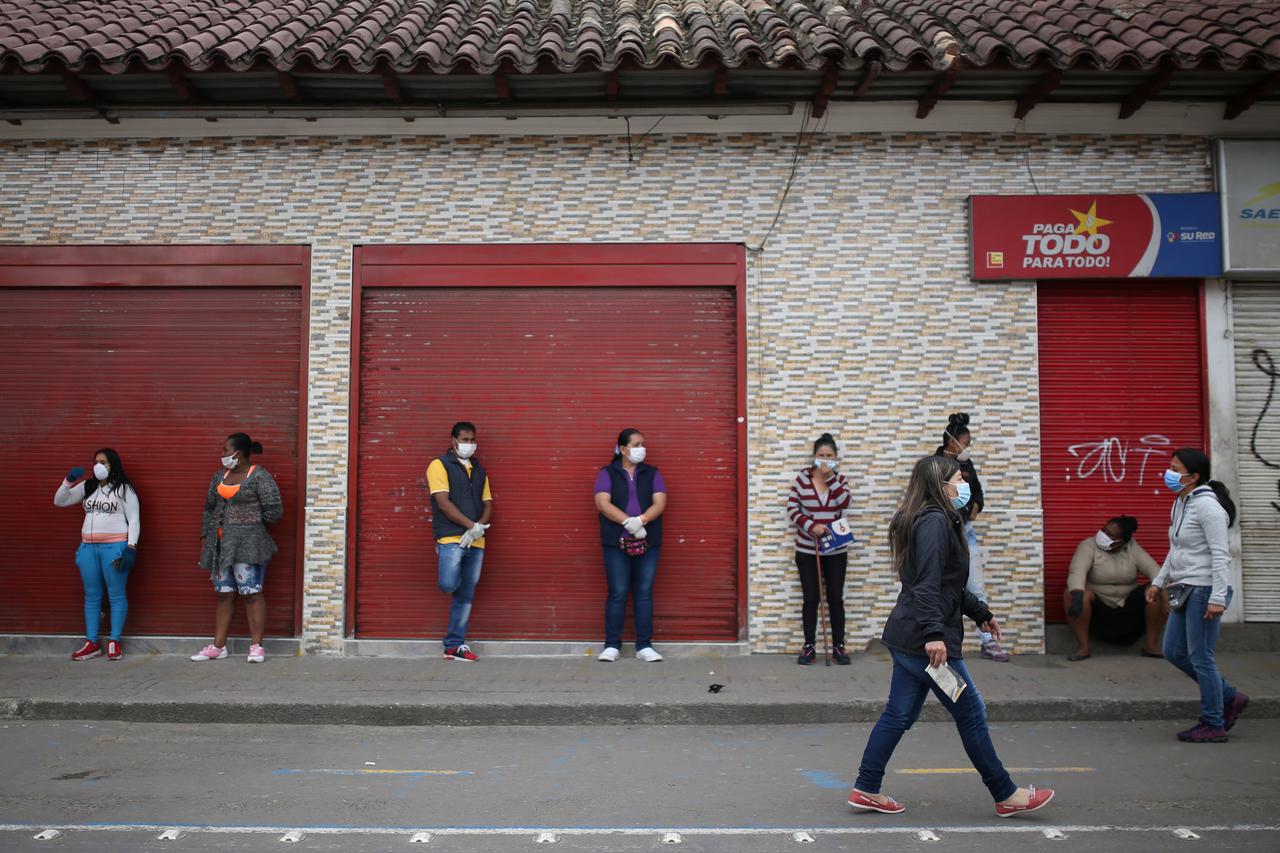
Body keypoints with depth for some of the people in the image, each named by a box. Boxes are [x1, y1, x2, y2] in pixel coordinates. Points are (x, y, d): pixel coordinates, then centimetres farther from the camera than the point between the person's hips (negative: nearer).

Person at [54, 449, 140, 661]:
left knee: (116, 595, -1)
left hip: (114, 547, -6)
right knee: (91, 596, 8)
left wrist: (131, 546, -14)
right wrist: (68, 482, 0)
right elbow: (59, 501, 16)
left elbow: (134, 519, -4)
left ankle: (115, 642, 5)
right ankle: (92, 643, 14)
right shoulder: (87, 487, 14)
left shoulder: (124, 489, 0)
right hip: (88, 547, 6)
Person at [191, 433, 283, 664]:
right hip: (220, 543, 7)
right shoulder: (220, 476, 15)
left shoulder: (260, 476, -7)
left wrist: (250, 522, 2)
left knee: (251, 593, -6)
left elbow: (274, 511, -9)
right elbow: (209, 507, 21)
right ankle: (218, 646, 16)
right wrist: (205, 536, 15)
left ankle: (256, 646, 0)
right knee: (223, 594, 10)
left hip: (247, 543, -7)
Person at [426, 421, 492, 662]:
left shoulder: (479, 470, 18)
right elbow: (443, 503, -11)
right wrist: (472, 525, -15)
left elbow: (488, 504, 13)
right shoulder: (440, 465, 0)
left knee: (465, 596, 6)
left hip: (475, 542, 5)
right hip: (451, 539, -5)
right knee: (449, 585, -23)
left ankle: (455, 645, 14)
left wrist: (479, 527, -7)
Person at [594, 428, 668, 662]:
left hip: (648, 543, 2)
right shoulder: (607, 473, 5)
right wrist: (628, 522, -21)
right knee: (617, 593, -1)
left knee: (644, 593, 3)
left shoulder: (652, 473, 11)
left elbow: (660, 503, -2)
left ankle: (644, 645, 10)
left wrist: (641, 520, -20)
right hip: (616, 543, -2)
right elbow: (602, 503, -9)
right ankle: (612, 645, 8)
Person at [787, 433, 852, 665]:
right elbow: (792, 509, -6)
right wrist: (811, 526, -20)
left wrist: (830, 476, -20)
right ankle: (809, 647, 14)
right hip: (807, 550, -1)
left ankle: (838, 646, 17)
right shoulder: (802, 478, -4)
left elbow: (844, 503, -16)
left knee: (836, 598, 6)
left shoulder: (839, 479, 1)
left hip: (836, 550, 1)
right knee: (810, 599, 3)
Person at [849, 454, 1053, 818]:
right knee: (971, 714, 4)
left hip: (907, 638, 10)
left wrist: (980, 612, 33)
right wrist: (934, 633, -31)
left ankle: (866, 790, 17)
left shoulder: (939, 521, 18)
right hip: (926, 641, -10)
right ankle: (1006, 796, 19)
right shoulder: (935, 522, -15)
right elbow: (927, 585, -25)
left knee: (899, 715, 12)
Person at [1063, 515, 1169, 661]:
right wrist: (1077, 594, -48)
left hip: (1129, 608, 3)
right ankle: (1083, 646, -23)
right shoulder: (1088, 545, -11)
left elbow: (1153, 570, -11)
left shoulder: (1133, 548, 0)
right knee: (1070, 593, -33)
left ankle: (1151, 645, -6)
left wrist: (1164, 594, -30)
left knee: (1157, 593, -20)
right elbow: (1077, 570, -28)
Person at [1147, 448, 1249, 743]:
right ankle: (1230, 697, 25)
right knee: (1174, 652, 12)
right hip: (1185, 590, 10)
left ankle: (1213, 725, 11)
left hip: (1204, 590, -10)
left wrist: (1217, 598, -23)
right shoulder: (1180, 504, 13)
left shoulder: (1207, 506, -15)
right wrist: (1159, 581, 21)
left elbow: (1220, 555, -19)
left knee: (1200, 658, -2)